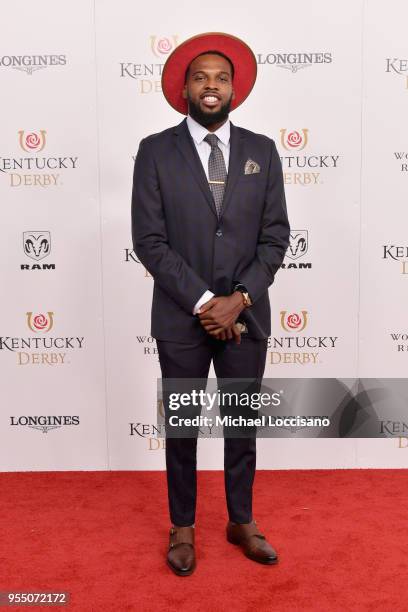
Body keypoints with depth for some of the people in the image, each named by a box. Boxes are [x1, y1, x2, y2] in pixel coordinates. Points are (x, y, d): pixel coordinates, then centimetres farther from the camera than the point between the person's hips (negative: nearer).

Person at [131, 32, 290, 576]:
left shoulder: (262, 151, 4)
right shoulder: (155, 151, -2)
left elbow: (276, 236, 0)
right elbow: (148, 240, -9)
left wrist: (239, 299, -12)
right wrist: (203, 302, -14)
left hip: (247, 317, 2)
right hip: (181, 319, -1)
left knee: (243, 425, 14)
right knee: (181, 428, 12)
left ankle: (241, 521, 36)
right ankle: (183, 528, 32)